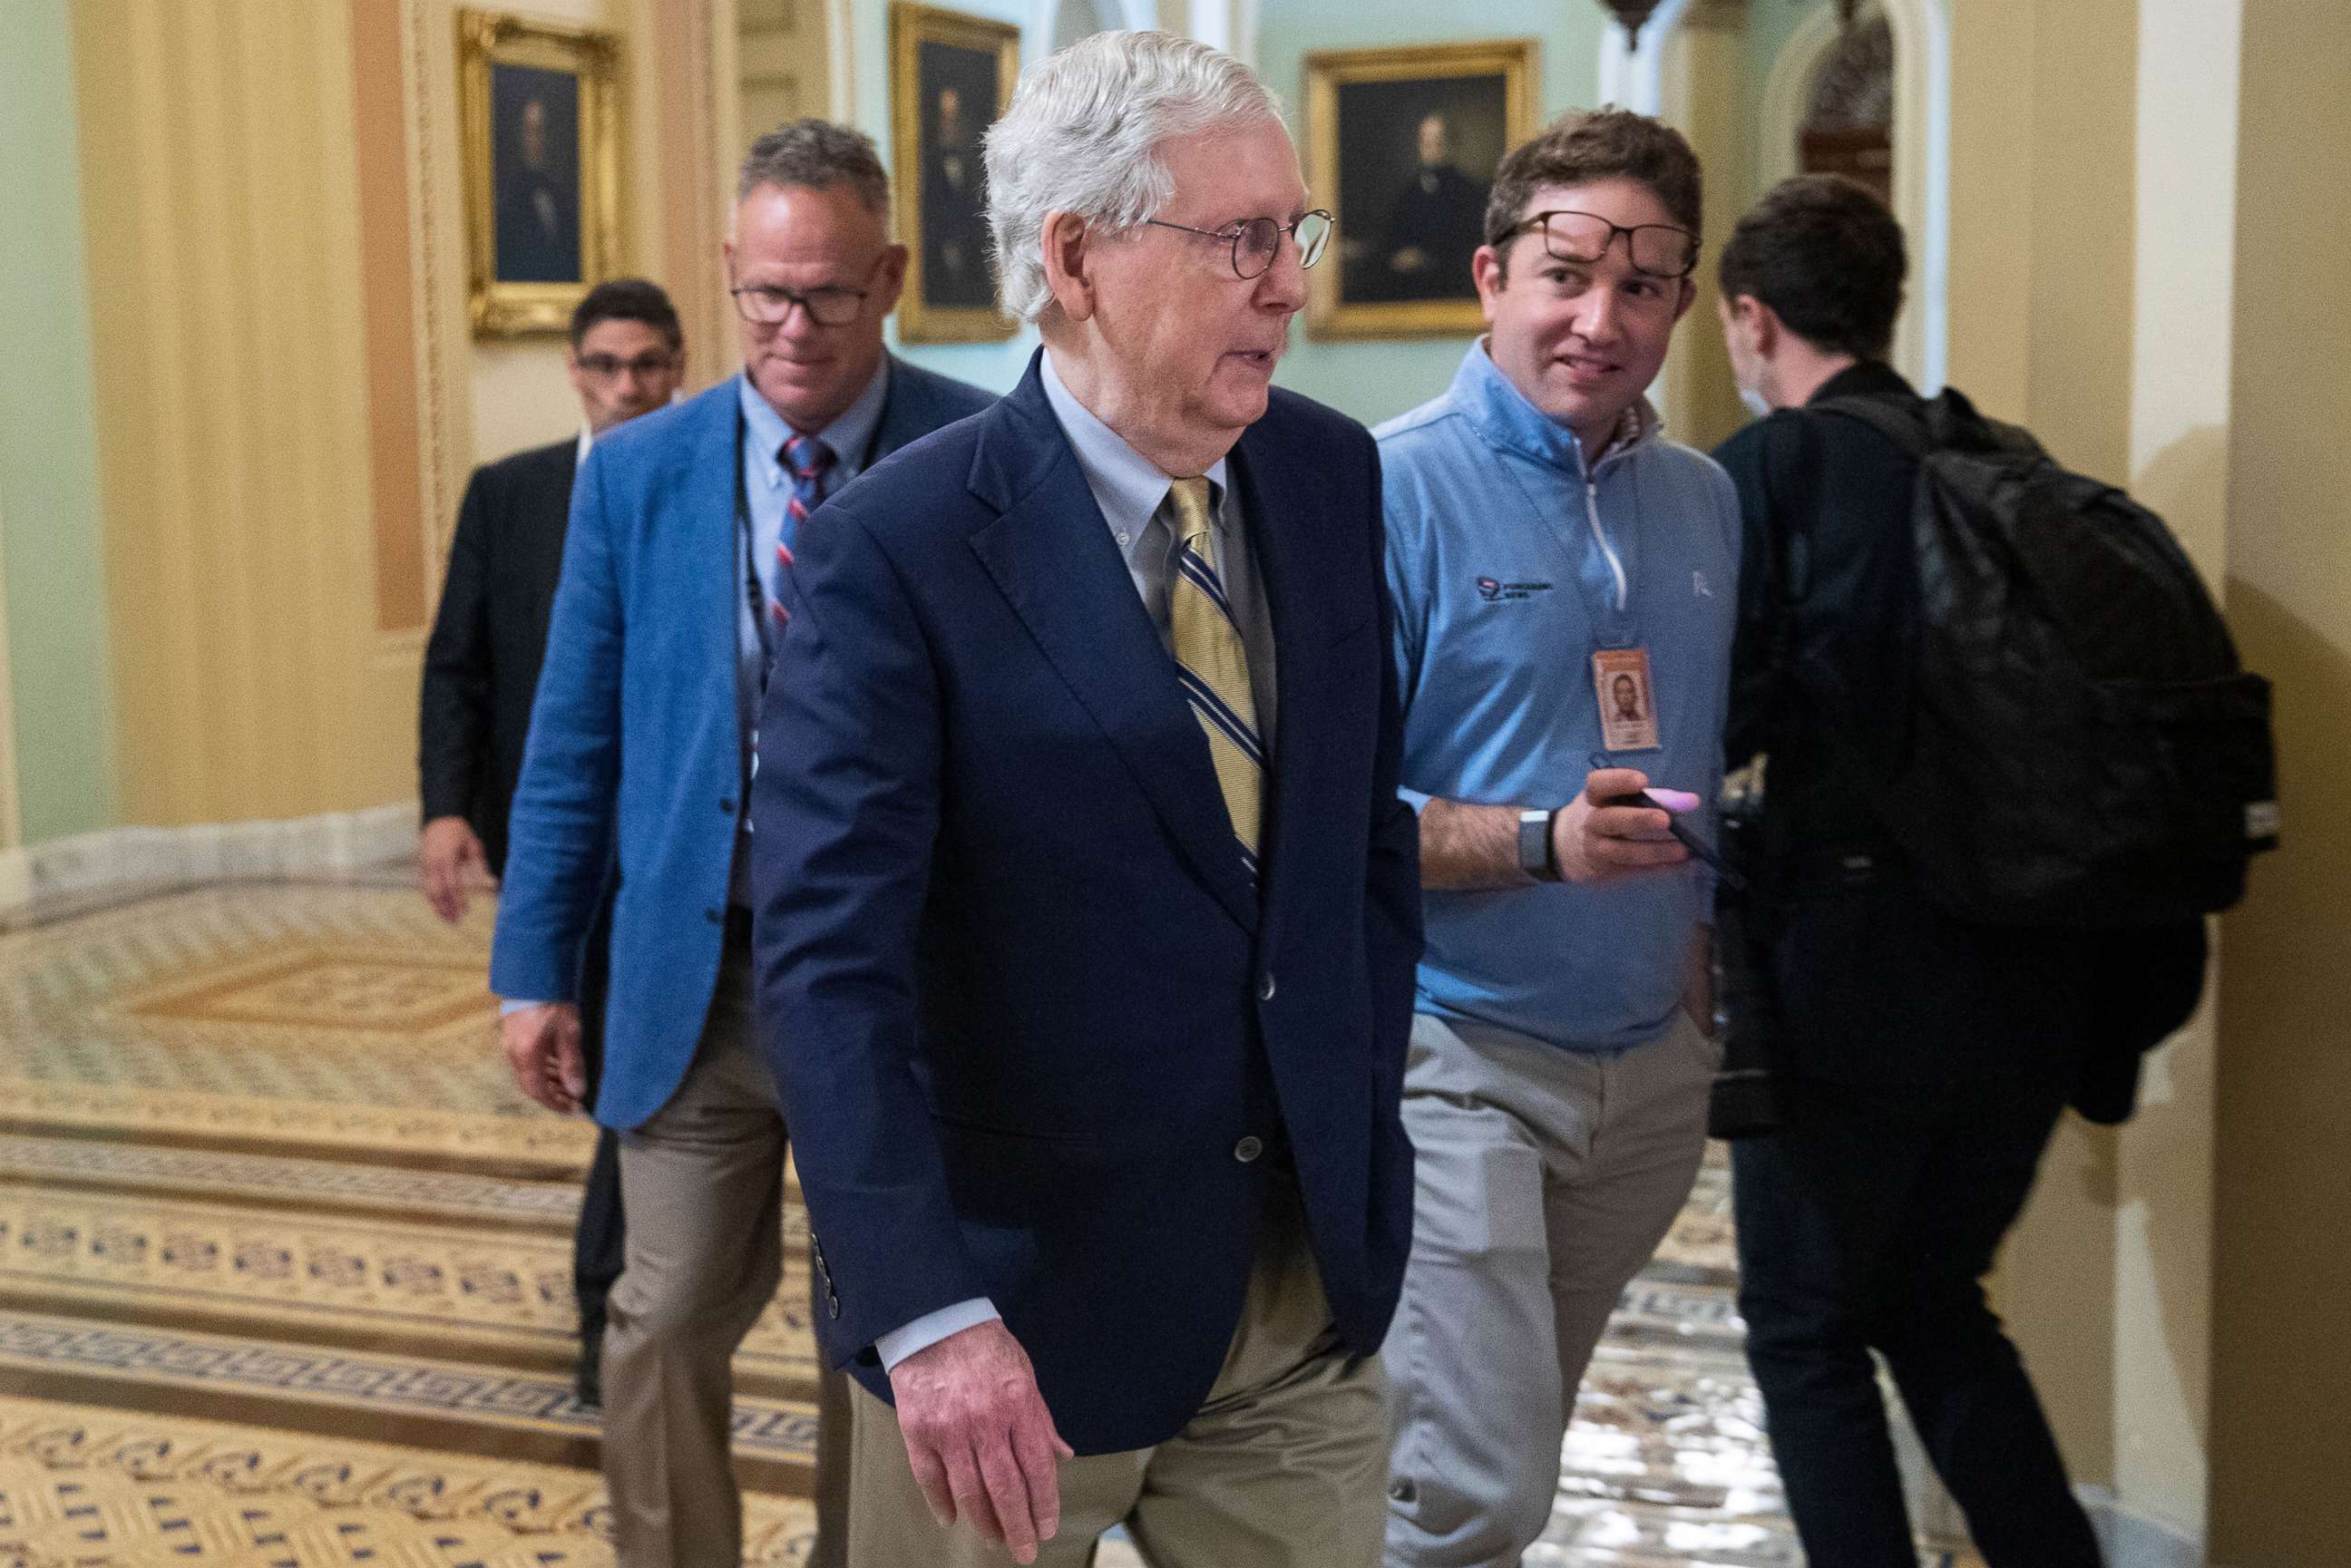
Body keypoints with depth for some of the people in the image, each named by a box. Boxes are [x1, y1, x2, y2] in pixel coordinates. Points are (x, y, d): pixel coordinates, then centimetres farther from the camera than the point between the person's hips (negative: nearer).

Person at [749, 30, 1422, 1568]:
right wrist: (926, 1314, -28)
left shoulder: (1334, 476, 1)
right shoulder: (901, 551, -16)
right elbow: (832, 961, -20)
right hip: (1033, 1285, -4)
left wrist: (1364, 1120, 6)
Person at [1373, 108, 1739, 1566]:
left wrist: (1708, 971, 6)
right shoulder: (1391, 490, -14)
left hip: (1654, 1064, 6)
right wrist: (1540, 842, -29)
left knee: (1515, 1451, 20)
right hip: (1455, 1055, -6)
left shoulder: (1706, 500, 6)